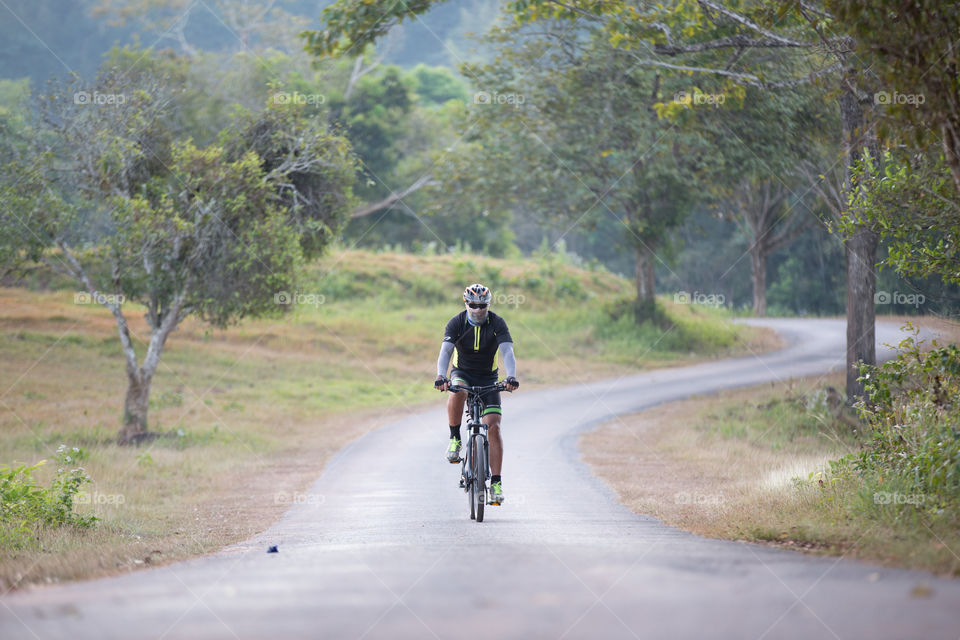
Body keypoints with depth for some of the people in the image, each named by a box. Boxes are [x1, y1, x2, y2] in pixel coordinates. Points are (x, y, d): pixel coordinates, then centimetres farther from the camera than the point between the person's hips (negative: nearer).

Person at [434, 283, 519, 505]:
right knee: (457, 393, -38)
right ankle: (454, 438, -15)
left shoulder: (497, 323, -15)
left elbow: (507, 352, -26)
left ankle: (496, 482, -9)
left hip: (488, 379, 0)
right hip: (462, 373, 0)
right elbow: (445, 351, -26)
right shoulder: (457, 323, -15)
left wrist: (511, 377, -45)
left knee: (493, 426, -13)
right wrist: (440, 376, -45)